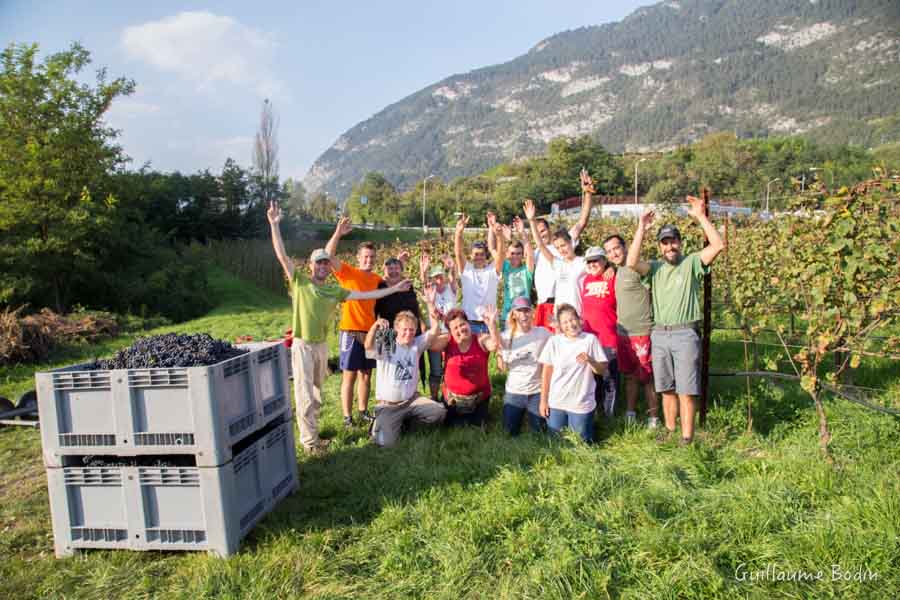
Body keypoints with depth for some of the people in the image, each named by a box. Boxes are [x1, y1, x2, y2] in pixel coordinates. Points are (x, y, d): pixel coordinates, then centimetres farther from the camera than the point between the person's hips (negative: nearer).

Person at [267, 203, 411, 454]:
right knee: (305, 393, -1)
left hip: (322, 345, 6)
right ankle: (309, 439, 9)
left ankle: (310, 430, 31)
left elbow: (364, 295, 8)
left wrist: (394, 289, 6)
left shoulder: (335, 290, 7)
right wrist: (275, 224, -20)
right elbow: (282, 255, -14)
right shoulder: (300, 281, -6)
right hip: (303, 345, -5)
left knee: (317, 391, 16)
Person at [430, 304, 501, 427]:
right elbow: (430, 343, -26)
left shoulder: (481, 339, -13)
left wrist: (491, 324, -48)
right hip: (453, 398, 1)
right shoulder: (448, 341, -10)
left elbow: (495, 345, -32)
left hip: (479, 397, -1)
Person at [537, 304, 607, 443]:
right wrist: (543, 400, 2)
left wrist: (590, 360, -23)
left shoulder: (590, 339, -6)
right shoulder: (554, 341, -3)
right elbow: (546, 372, 1)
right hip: (556, 403, 1)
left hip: (582, 404, -1)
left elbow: (602, 370, -2)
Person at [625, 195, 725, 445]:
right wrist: (641, 228, -10)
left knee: (686, 390, -2)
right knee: (667, 389, 14)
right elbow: (631, 262, -11)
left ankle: (687, 437, 6)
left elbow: (718, 245, -13)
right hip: (659, 334, 4)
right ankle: (670, 431, 26)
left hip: (685, 334, -4)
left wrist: (700, 216, -15)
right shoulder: (655, 267, 8)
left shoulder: (691, 263, 1)